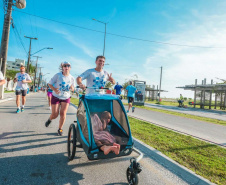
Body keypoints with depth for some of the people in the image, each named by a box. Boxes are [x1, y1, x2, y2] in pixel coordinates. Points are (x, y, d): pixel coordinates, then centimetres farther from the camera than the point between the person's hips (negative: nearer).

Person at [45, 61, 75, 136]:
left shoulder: (71, 78, -4)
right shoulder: (57, 75, -12)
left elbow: (73, 89, 6)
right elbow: (50, 84, -7)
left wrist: (72, 88, -19)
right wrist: (54, 89, -27)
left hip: (66, 98, 2)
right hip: (56, 97, -2)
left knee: (63, 113, -7)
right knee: (55, 114, -2)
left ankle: (60, 129, 14)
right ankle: (49, 119, 36)